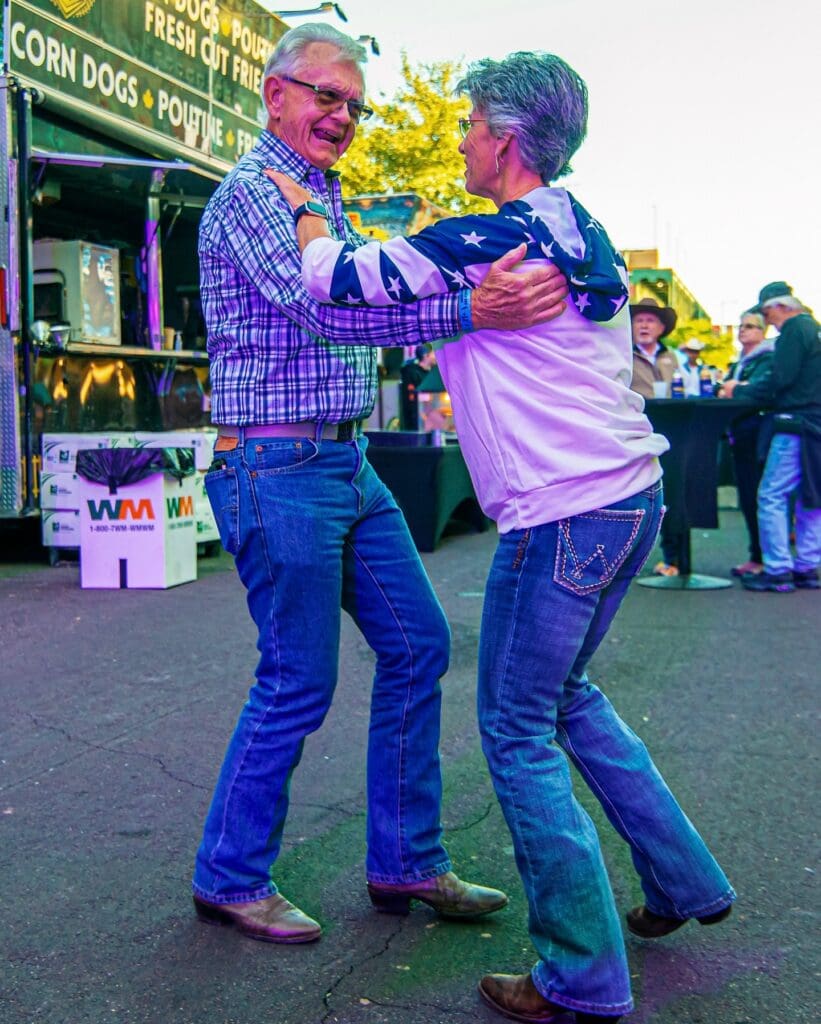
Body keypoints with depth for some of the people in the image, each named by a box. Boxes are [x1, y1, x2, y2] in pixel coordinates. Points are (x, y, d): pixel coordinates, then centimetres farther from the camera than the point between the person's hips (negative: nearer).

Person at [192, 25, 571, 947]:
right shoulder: (253, 191, -11)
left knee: (416, 644, 9)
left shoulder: (324, 198, 19)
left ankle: (405, 862, 21)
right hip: (278, 467, -9)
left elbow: (358, 296, 27)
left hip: (346, 463, 10)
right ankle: (230, 879, 17)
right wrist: (467, 309, -39)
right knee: (298, 683, -3)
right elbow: (315, 309, -28)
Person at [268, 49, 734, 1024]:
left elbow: (336, 278, -11)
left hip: (563, 517, -9)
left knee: (517, 732, 2)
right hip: (631, 496, 9)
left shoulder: (489, 239, -14)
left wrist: (303, 206, 7)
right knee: (567, 696, 24)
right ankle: (684, 881, 33)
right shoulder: (578, 229, 15)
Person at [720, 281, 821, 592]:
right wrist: (746, 389, 18)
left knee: (772, 496, -6)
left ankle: (777, 570, -7)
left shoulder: (793, 330, -9)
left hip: (796, 423, -10)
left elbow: (780, 381, -16)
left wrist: (740, 391, -2)